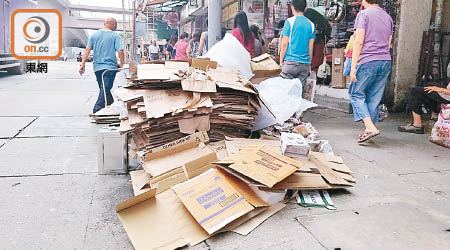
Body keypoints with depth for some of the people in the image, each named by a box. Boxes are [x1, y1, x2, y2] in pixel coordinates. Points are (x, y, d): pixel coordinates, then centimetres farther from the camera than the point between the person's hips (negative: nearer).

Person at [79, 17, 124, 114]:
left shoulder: (94, 34, 8)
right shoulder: (115, 36, -5)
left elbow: (87, 50, 2)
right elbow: (120, 51, -13)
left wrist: (82, 64, 2)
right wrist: (122, 63, 2)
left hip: (97, 67, 5)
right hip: (110, 66, -5)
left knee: (104, 88, 18)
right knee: (105, 89, -4)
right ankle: (96, 111, -11)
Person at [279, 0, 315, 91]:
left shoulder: (290, 21, -3)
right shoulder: (311, 24, 9)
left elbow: (284, 44, -4)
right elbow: (310, 47, 11)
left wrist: (281, 61, 5)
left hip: (291, 61, -4)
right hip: (305, 64, 5)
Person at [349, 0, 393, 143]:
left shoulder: (364, 14, -1)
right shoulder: (388, 17, 20)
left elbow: (359, 42, -9)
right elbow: (388, 43, 19)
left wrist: (353, 67, -10)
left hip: (367, 61, -6)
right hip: (386, 61, 6)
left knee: (356, 94, 3)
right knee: (374, 97, 10)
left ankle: (370, 127, -10)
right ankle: (371, 129, 12)